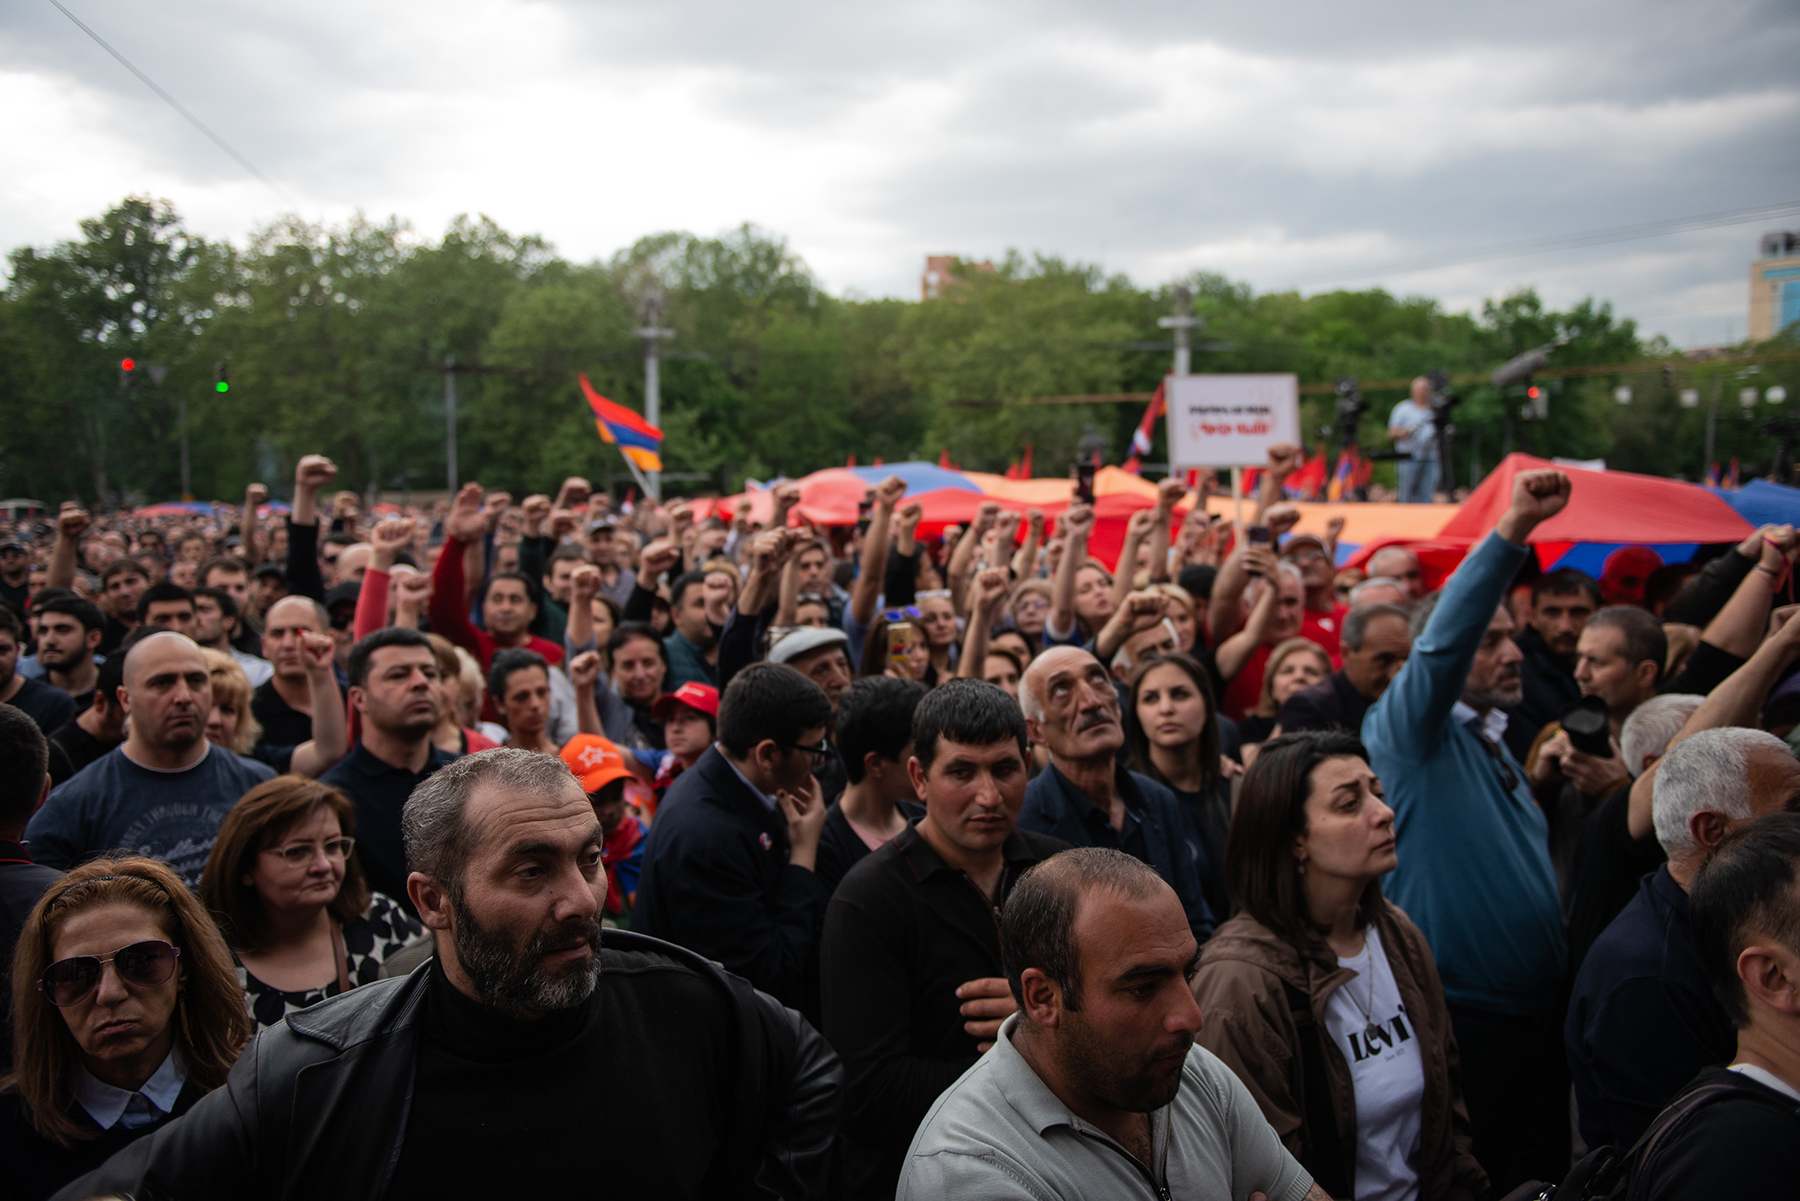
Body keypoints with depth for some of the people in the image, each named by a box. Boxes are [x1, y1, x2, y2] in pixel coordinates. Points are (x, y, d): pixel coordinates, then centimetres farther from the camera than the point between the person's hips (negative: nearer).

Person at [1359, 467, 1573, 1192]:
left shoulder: (1495, 748, 16)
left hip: (1536, 1018, 8)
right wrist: (1513, 529, -34)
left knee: (1540, 1178, 16)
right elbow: (1439, 644, -29)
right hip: (1459, 1021, -8)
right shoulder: (1413, 734, -9)